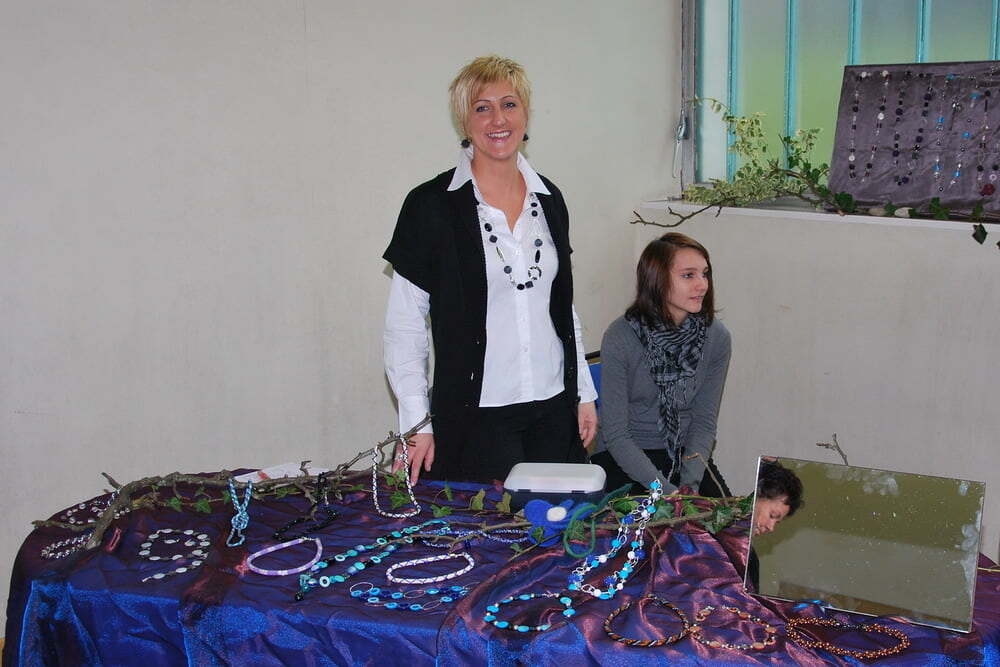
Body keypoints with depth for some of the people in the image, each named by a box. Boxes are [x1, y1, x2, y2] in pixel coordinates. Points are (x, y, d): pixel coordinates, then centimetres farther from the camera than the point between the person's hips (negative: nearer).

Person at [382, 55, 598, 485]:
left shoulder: (549, 199, 9)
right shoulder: (431, 205, -7)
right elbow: (403, 325, -6)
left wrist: (585, 394, 13)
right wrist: (416, 425, -11)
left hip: (553, 410, 5)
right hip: (477, 414, -4)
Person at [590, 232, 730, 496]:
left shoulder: (716, 337, -5)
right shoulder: (620, 338, -17)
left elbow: (704, 422, 0)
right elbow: (615, 434, -14)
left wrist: (690, 484, -15)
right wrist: (666, 492, -22)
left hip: (686, 454, 4)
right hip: (623, 456, -3)